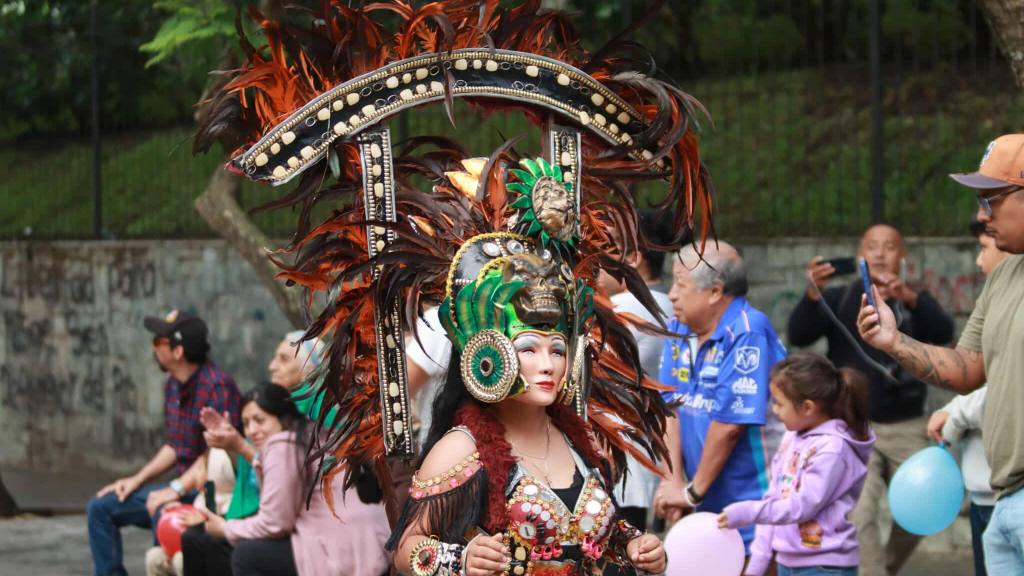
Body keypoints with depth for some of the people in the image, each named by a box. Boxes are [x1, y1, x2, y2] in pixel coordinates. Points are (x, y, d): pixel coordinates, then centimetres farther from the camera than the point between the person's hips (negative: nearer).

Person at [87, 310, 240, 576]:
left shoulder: (217, 386, -19)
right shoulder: (172, 386, 10)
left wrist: (176, 489, -27)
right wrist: (137, 479, 10)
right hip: (184, 486, 10)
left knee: (162, 513, -37)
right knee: (101, 508, 7)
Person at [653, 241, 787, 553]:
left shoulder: (747, 334, -18)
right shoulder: (678, 331, 7)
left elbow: (730, 424, -20)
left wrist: (694, 492, -12)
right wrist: (673, 481, -6)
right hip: (710, 504, 7)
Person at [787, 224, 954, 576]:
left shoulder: (916, 302, 8)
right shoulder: (840, 299, 5)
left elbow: (943, 333, -14)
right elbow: (799, 335, -11)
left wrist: (908, 297, -34)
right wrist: (813, 293, -31)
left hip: (906, 427, 2)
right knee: (859, 515, -17)